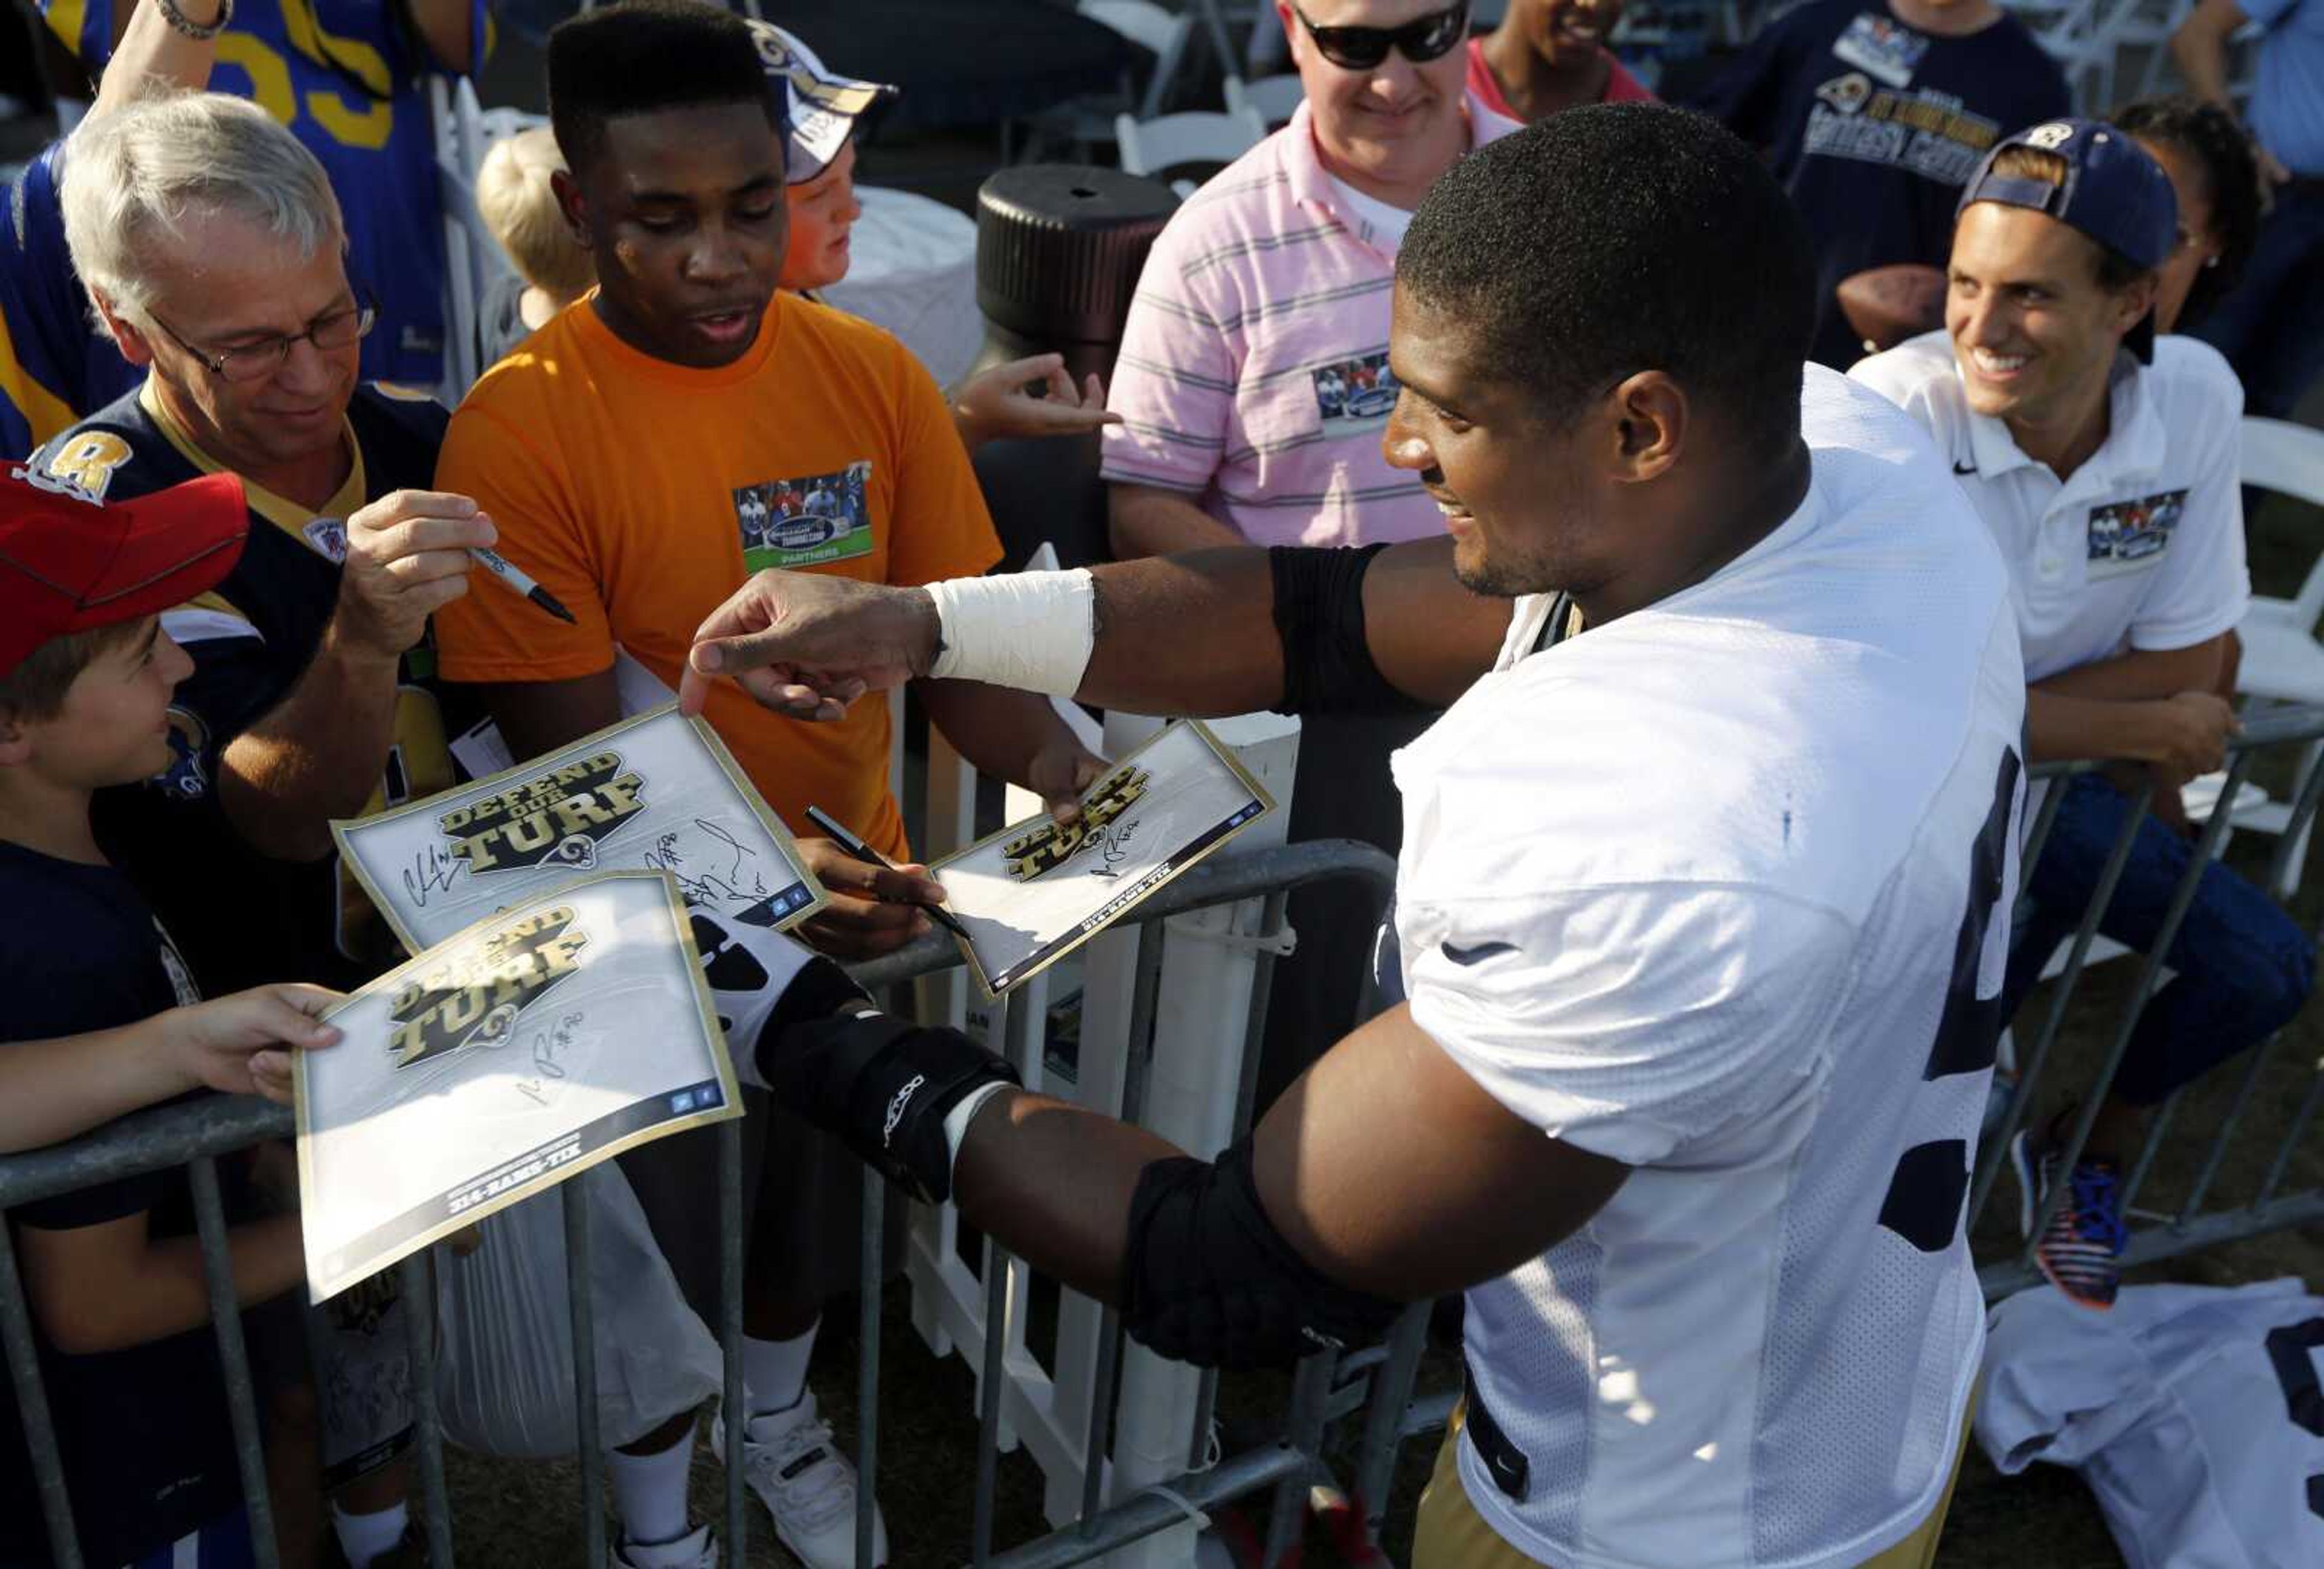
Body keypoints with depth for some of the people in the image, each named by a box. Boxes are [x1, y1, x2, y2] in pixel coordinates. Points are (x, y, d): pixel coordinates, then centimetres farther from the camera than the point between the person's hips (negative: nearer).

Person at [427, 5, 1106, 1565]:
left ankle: (780, 1410, 58)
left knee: (820, 1195, 25)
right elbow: (579, 755, -21)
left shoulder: (874, 376, -8)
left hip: (862, 895, 4)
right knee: (662, 1233, 18)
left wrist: (1069, 775, -25)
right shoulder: (518, 429, -20)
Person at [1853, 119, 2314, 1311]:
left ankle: (2103, 1150, 30)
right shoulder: (1897, 409, -26)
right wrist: (2149, 730, -13)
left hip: (2051, 771, 5)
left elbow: (2188, 658, -5)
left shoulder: (2197, 397, -12)